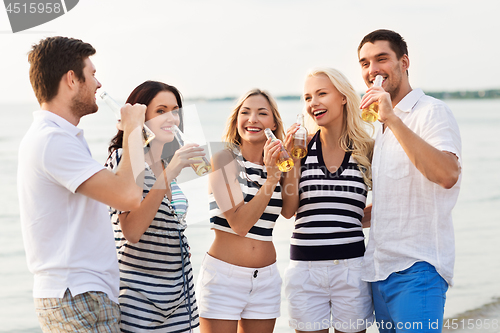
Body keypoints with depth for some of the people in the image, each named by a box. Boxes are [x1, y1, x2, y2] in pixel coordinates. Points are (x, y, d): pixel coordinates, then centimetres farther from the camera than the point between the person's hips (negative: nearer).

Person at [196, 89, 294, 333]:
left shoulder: (277, 163, 9)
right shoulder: (224, 159, -8)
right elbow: (239, 223, -15)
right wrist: (271, 179, -21)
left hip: (266, 279, 5)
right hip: (224, 276, -5)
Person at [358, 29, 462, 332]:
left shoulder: (431, 111, -8)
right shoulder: (383, 127, 19)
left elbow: (448, 176, -27)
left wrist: (392, 119, -27)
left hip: (417, 268, -8)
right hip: (379, 269, 8)